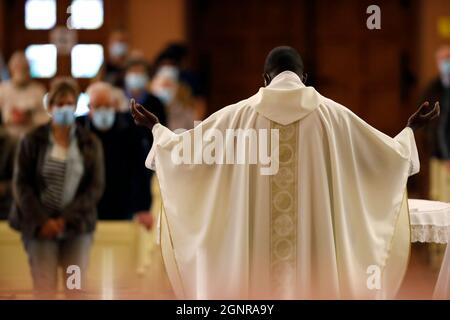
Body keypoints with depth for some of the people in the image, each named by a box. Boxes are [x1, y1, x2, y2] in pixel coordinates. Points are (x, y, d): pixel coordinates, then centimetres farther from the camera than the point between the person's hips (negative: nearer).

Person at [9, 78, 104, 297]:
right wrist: (42, 221, -11)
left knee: (77, 290, 1)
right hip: (40, 227, -1)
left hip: (77, 226, 1)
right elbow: (21, 184, -1)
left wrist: (66, 219, -10)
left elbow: (95, 187, 0)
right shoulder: (32, 141, 2)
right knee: (44, 291, -5)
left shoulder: (90, 143, 4)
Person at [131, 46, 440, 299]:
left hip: (254, 252, 0)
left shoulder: (240, 114, 2)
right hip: (315, 248, 0)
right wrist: (411, 129, 27)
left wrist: (156, 126, 28)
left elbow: (186, 148, 11)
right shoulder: (333, 114, 2)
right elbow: (392, 154, 9)